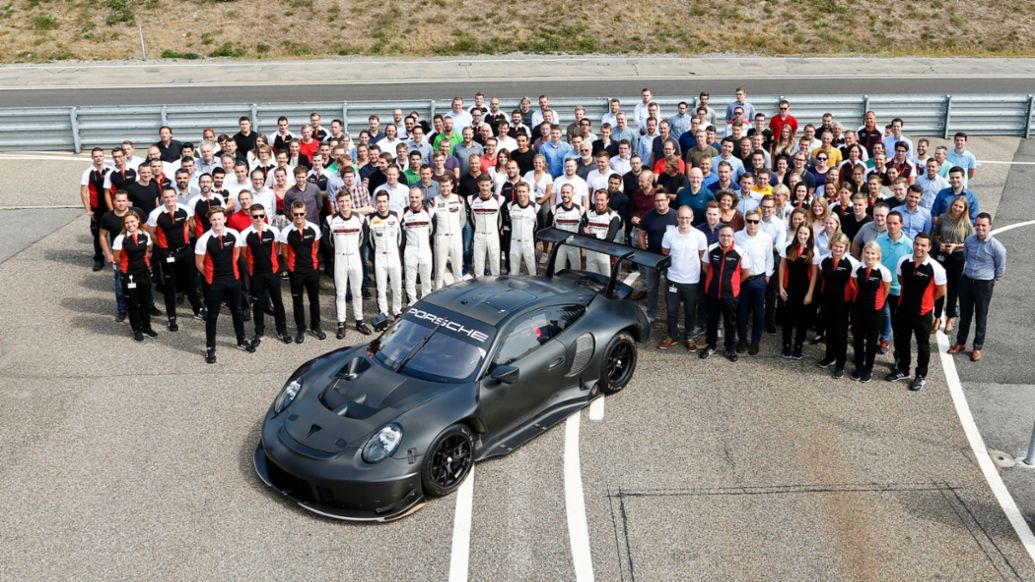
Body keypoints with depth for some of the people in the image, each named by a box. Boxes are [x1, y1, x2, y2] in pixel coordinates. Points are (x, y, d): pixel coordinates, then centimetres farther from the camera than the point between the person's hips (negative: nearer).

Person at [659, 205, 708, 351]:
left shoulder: (700, 236, -14)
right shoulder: (669, 234, -12)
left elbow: (702, 256, 2)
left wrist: (690, 266, 9)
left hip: (692, 280, -1)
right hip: (673, 279, 1)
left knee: (690, 311, 13)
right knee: (671, 310, 12)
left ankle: (689, 337, 31)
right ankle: (671, 336, 30)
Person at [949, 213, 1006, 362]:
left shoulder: (997, 247, -18)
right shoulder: (969, 240, -6)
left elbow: (1001, 268, -2)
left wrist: (993, 280, 9)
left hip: (984, 285, -4)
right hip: (966, 281, 4)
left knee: (981, 317, 10)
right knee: (965, 314, 18)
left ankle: (978, 347, 25)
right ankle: (961, 342, 33)